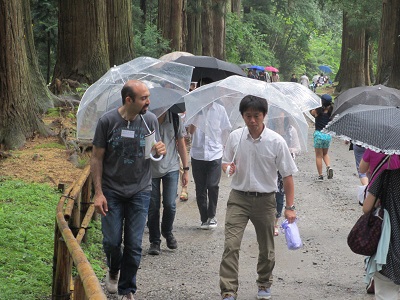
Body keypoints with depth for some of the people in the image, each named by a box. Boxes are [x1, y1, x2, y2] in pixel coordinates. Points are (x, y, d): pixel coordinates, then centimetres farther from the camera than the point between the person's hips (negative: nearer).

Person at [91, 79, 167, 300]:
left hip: (140, 192, 2)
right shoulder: (107, 121, -10)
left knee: (134, 245, 2)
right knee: (111, 241, 2)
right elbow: (97, 158, -5)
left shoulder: (150, 120, -3)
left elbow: (156, 152, 10)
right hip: (112, 192, -1)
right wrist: (98, 193, -10)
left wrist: (160, 151, -15)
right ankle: (113, 272, 35)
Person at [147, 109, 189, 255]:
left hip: (171, 168, 1)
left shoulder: (175, 119, -3)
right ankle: (154, 241, 16)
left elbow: (181, 145, 6)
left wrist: (186, 169, 7)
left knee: (170, 204, -6)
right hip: (151, 169, -1)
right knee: (153, 206, 2)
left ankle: (167, 232, 23)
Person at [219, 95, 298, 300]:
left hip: (265, 200, 0)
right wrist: (228, 168, -14)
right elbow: (225, 162, 12)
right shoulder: (235, 137, -3)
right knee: (231, 245, -12)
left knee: (266, 248, 13)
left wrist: (290, 207, -7)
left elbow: (287, 176, -4)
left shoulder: (276, 141, -9)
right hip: (238, 198, 1)